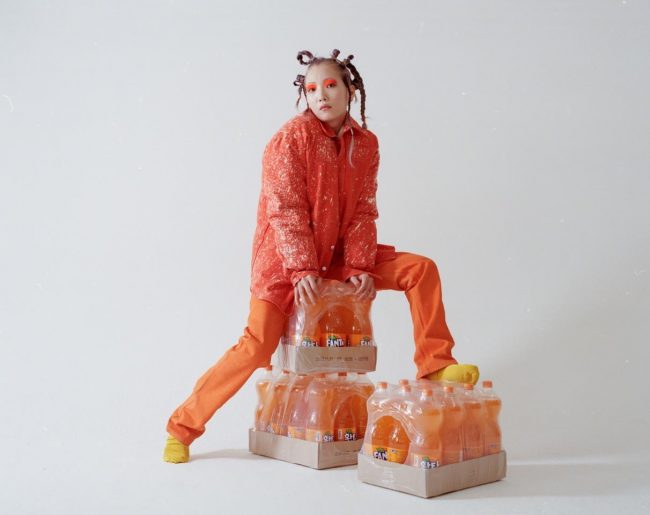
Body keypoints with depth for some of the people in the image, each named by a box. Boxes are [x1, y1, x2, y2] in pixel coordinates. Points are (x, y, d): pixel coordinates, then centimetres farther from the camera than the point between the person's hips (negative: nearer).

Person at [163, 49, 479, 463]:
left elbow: (363, 211, -1)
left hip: (339, 254, 5)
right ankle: (183, 426, 6)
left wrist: (360, 266, -13)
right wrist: (303, 270, -25)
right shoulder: (290, 139, -12)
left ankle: (436, 367, 0)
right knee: (257, 347, -11)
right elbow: (285, 211, -17)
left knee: (420, 269, -8)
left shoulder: (366, 143, 2)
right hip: (286, 259, -5)